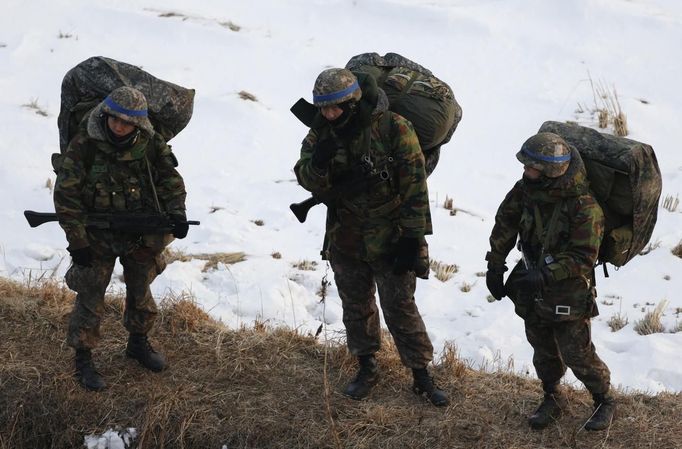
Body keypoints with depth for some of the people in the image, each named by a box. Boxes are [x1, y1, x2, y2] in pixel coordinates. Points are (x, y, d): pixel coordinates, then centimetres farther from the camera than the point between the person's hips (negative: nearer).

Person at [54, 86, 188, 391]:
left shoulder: (151, 145, -11)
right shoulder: (85, 145, -21)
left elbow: (171, 180, 3)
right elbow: (66, 195, -16)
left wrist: (176, 212, -15)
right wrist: (77, 239, -17)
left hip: (140, 236, 4)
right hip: (97, 237, -4)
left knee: (140, 291, 20)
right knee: (90, 297, 3)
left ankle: (138, 344, 42)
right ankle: (83, 360, 17)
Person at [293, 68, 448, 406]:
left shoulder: (395, 130, -18)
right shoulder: (321, 133, -4)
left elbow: (414, 188, -15)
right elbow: (309, 182, -5)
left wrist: (411, 238, -16)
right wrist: (318, 161, -29)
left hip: (389, 240, -4)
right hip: (345, 239, 5)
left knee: (400, 308, 1)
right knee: (356, 306, 17)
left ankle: (421, 376, 13)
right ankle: (366, 368, 33)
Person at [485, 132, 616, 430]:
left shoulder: (583, 206, -27)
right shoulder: (527, 189, -9)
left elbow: (583, 257, -25)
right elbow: (505, 224, 5)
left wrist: (546, 274, -34)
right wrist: (494, 266, 5)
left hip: (568, 295, -6)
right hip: (532, 291, 6)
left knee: (577, 354, 5)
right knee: (543, 350, 19)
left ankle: (605, 402, 27)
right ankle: (552, 398, 39)